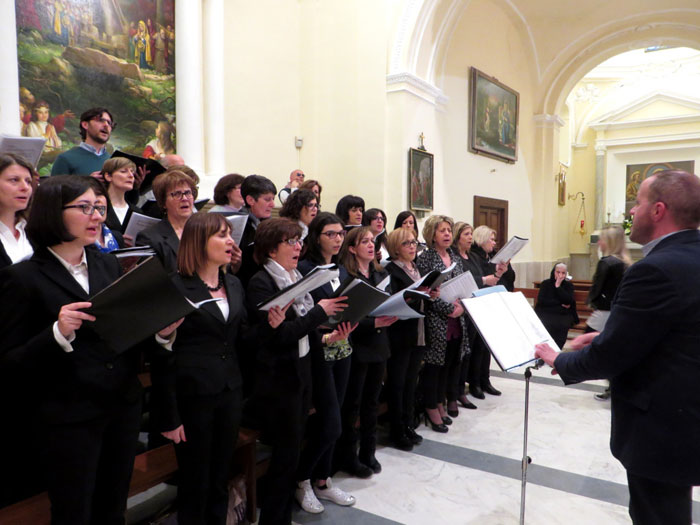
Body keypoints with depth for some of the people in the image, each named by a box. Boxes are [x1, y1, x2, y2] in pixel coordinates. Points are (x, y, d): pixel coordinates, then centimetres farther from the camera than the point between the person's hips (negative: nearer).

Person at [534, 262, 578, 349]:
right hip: (545, 313, 0)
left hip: (563, 315, 0)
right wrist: (560, 303, -4)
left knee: (562, 324, -31)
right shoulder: (545, 283, 12)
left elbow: (568, 301, -5)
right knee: (545, 324, -31)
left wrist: (558, 286, -6)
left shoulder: (569, 285, 14)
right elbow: (541, 300, -3)